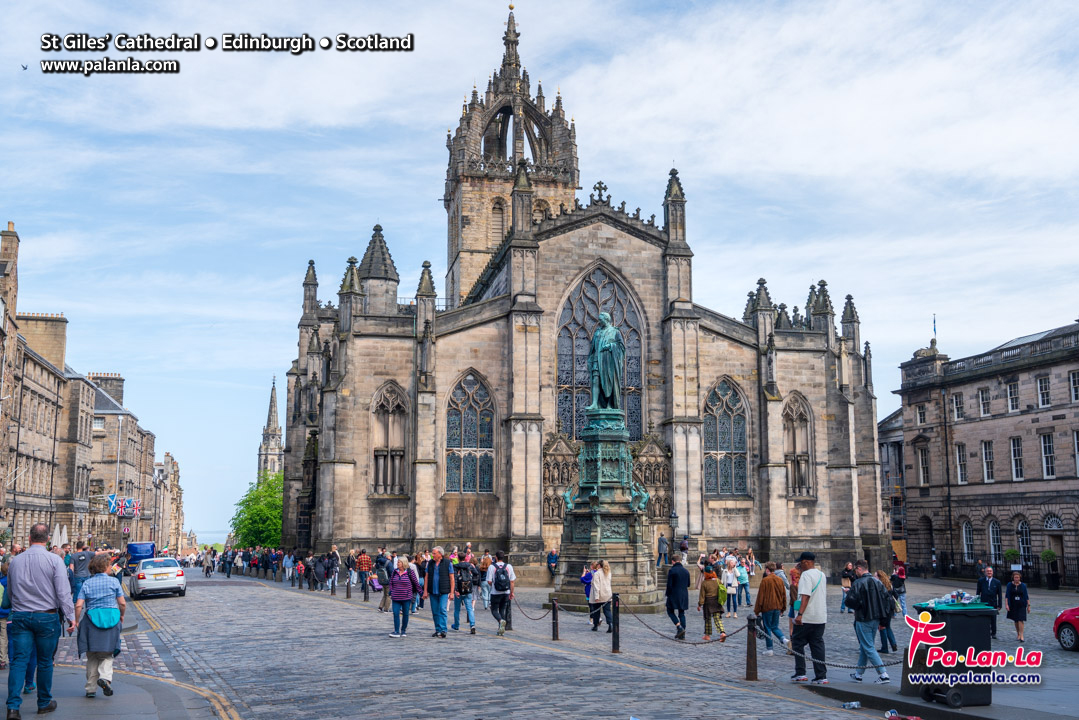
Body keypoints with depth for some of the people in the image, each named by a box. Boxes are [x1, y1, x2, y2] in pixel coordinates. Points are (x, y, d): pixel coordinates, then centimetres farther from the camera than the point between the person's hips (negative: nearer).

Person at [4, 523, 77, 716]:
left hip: (20, 616, 3)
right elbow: (63, 592, -11)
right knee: (45, 661, 9)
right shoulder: (54, 560, -8)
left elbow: (9, 594, 17)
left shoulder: (15, 562, 6)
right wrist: (70, 617, -7)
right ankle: (44, 703, 21)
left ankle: (13, 705, -9)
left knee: (19, 660, 2)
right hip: (46, 616, -3)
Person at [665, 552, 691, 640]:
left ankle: (680, 628, -9)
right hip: (684, 595, 5)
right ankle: (682, 634, 10)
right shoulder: (686, 571, 5)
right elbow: (688, 584, 11)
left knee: (670, 611, 9)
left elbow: (669, 585, -14)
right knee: (682, 613, 11)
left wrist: (667, 593, 1)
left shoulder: (672, 571, -13)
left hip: (674, 595, -5)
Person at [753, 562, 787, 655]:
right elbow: (784, 594, 11)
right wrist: (783, 608, 20)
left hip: (767, 607, -5)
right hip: (777, 608, 5)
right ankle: (783, 639, -10)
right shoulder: (780, 580, 5)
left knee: (767, 627, 5)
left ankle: (769, 649, 6)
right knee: (775, 627, 16)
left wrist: (757, 610, -4)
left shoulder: (765, 580, -11)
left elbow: (760, 596, -10)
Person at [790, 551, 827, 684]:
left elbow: (805, 596, -23)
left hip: (806, 618, -7)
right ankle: (821, 676, 6)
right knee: (818, 645, 9)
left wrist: (800, 614, -27)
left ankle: (800, 674, 5)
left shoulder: (806, 575, -13)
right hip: (821, 617, 7)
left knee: (797, 643, 7)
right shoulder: (821, 575, 13)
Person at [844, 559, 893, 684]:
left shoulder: (858, 583, -15)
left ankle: (883, 675, -10)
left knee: (869, 648, -2)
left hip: (863, 620, -8)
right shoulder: (877, 582, 7)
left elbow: (850, 601, -21)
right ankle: (858, 674, 26)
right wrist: (882, 621, 12)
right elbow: (887, 600, 8)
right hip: (876, 620, 8)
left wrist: (856, 608, 4)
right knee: (864, 647, 17)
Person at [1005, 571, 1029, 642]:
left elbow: (1026, 596, 5)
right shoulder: (1010, 585, 2)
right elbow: (1007, 595, 1)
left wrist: (1028, 605, 2)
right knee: (1015, 620, 9)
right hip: (1013, 605, 1)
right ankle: (1018, 634, 26)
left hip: (1021, 605, -1)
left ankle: (1021, 636, -12)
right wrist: (1006, 604, -7)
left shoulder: (1023, 585, 2)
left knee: (1020, 620, -12)